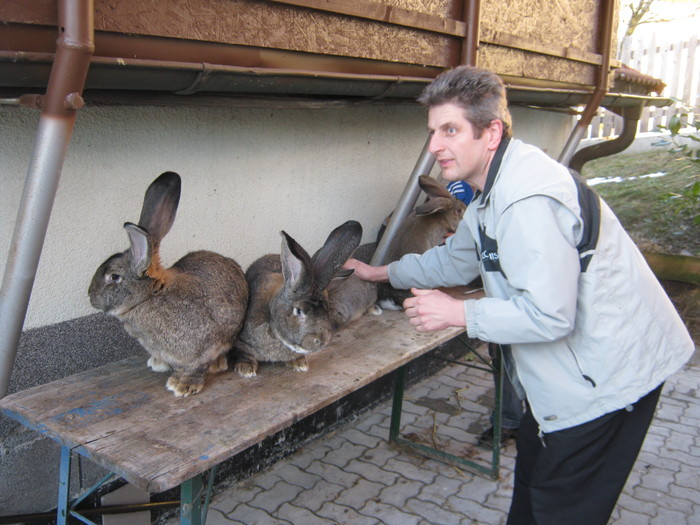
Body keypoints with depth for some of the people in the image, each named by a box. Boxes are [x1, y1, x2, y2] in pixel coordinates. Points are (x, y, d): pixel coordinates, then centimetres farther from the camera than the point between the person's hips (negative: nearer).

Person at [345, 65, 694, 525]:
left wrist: (457, 313, -22)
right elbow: (456, 260, 21)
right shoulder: (496, 188, 7)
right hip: (580, 364, 11)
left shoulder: (529, 201, -29)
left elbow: (549, 316, -31)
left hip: (606, 374, -11)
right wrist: (383, 273, 24)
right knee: (534, 462, 27)